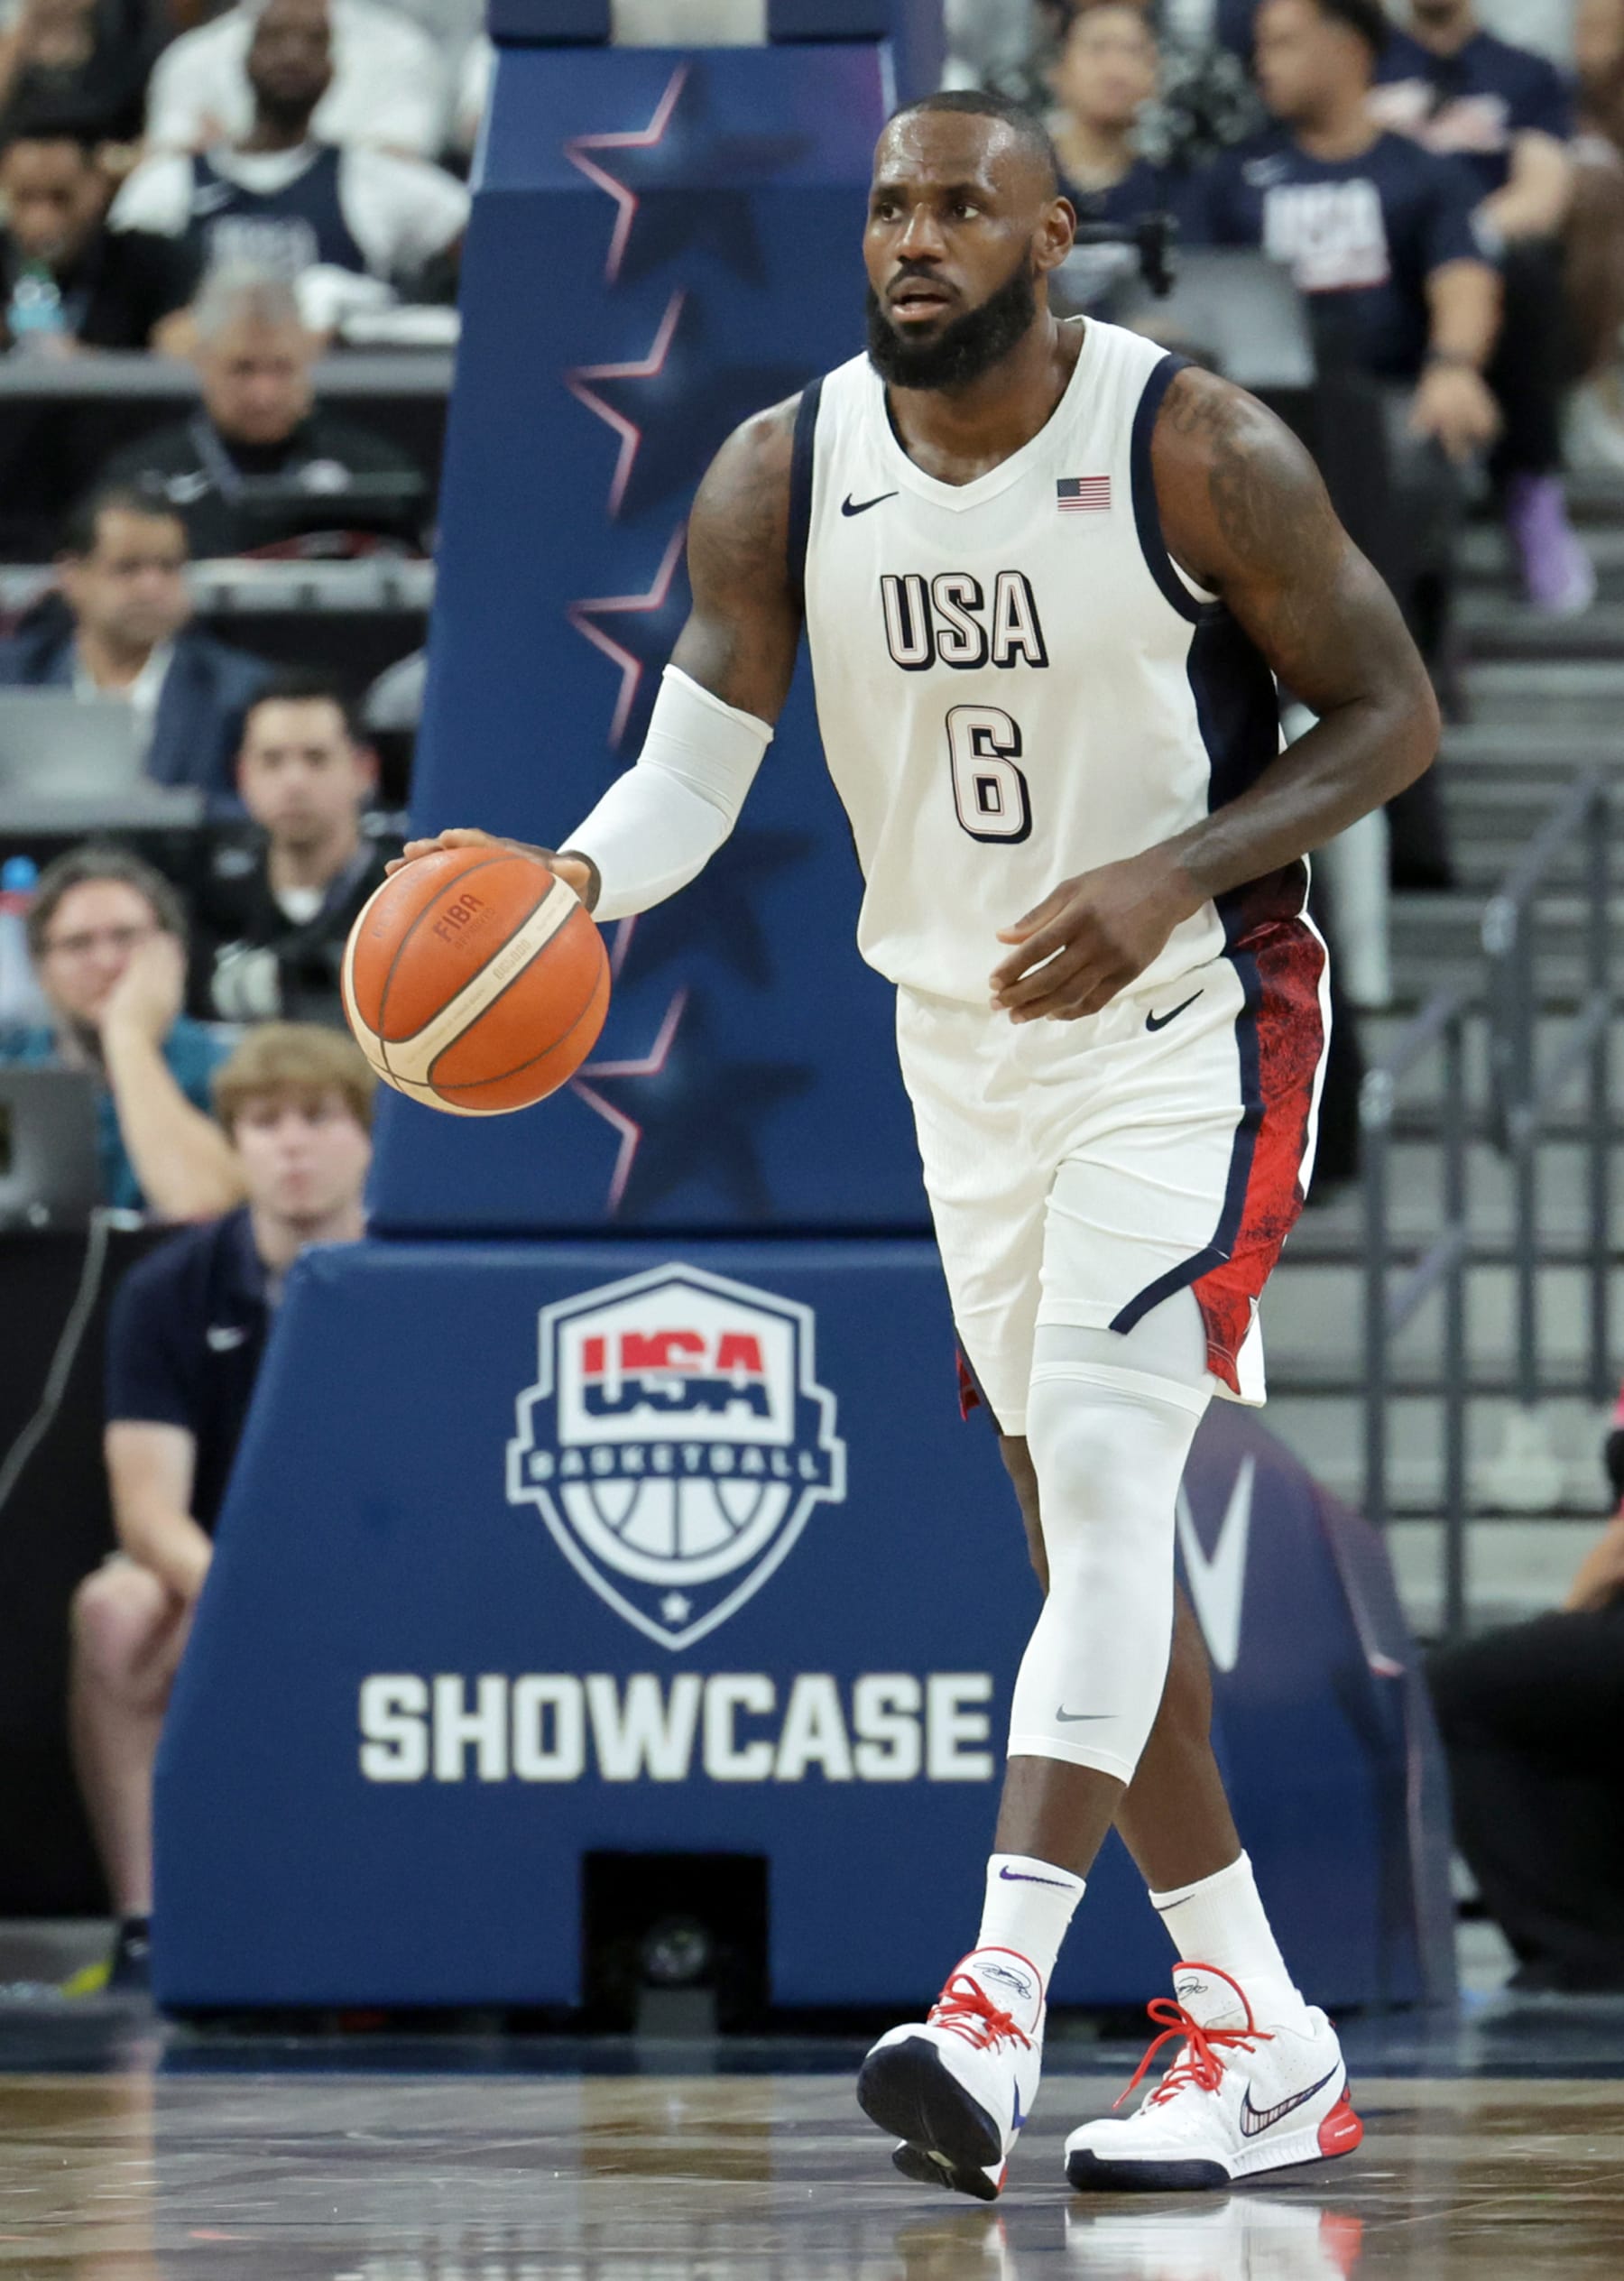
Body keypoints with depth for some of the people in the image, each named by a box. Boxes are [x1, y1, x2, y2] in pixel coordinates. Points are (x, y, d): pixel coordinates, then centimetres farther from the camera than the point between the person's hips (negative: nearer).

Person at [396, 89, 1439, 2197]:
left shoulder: (1198, 450, -15)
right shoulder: (784, 481, -4)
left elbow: (1392, 715, -9)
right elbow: (693, 770, -1)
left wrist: (1172, 874, -23)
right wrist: (570, 885, -23)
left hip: (1195, 1022, -6)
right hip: (967, 1048, 6)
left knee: (1107, 1474, -21)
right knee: (1086, 1538, 8)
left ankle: (998, 2000, -30)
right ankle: (1262, 2046, 16)